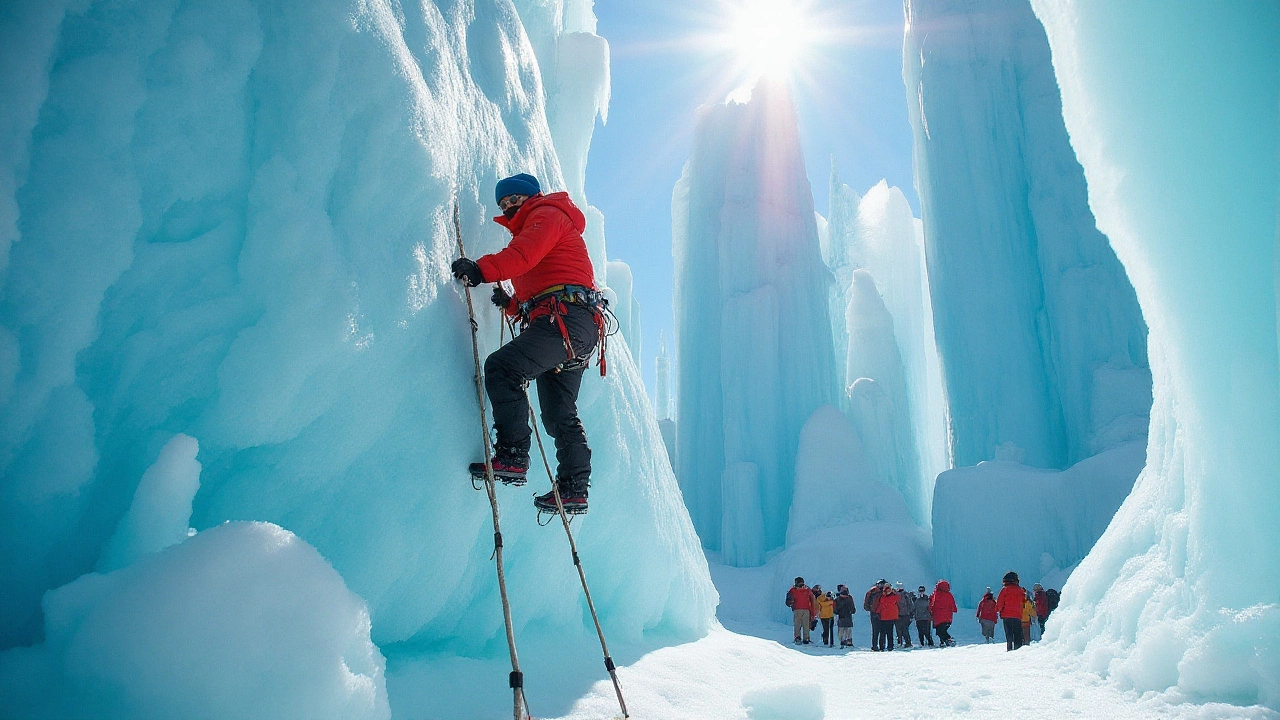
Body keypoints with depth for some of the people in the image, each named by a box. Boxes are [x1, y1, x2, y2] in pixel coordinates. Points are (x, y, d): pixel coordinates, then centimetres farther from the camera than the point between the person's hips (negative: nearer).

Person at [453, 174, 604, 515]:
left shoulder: (547, 214, 6)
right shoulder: (532, 230, 35)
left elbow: (525, 254, -17)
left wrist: (483, 269, -26)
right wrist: (512, 304, 13)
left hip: (566, 316, -11)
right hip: (576, 329, 11)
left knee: (502, 367, -22)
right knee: (559, 414, 13)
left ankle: (512, 456, -24)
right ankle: (574, 489, 18)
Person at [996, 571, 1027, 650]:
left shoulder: (1005, 589, -4)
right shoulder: (1020, 590, 6)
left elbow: (1000, 603, -5)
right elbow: (1022, 604, 16)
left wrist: (998, 609, 10)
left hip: (1006, 615, -2)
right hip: (1018, 616, 2)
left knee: (1009, 634, -1)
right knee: (1018, 634, 9)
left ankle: (1009, 648, -9)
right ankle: (1018, 648, 3)